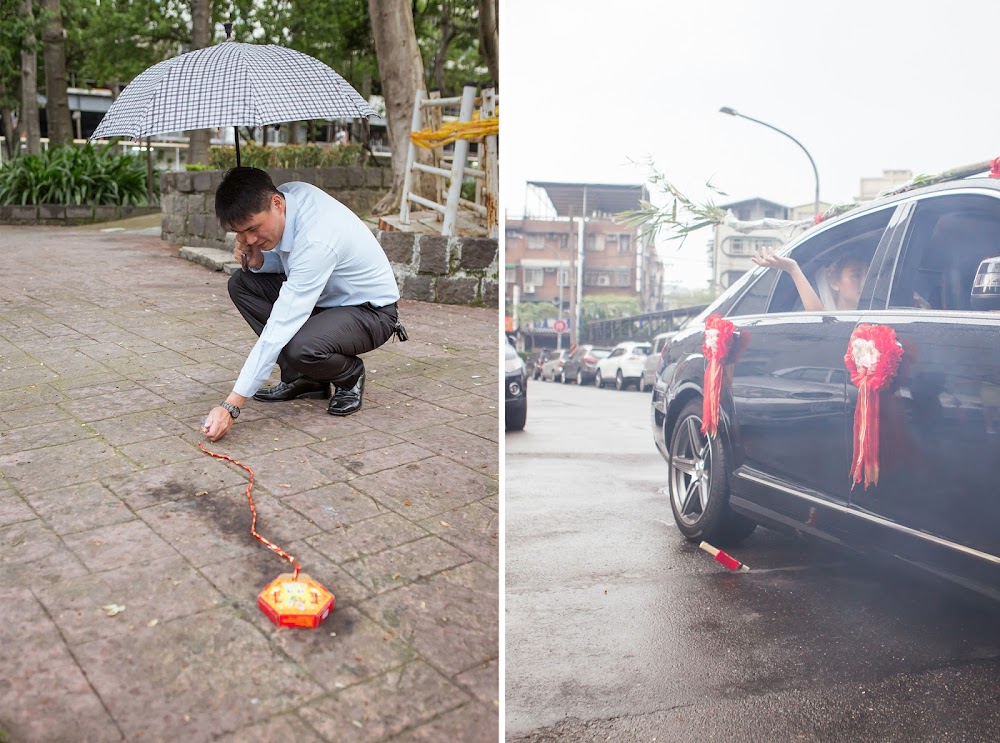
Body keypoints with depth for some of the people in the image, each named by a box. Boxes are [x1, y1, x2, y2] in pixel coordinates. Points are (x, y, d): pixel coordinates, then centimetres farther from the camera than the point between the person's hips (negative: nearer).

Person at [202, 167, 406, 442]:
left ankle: (350, 375, 0)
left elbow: (280, 328, -36)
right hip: (324, 296, 9)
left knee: (299, 349, -36)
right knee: (242, 284, -4)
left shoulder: (316, 241, -34)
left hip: (371, 310, -9)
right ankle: (302, 379, 0)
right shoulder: (286, 196, -11)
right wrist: (256, 260, -18)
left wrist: (231, 406, -36)